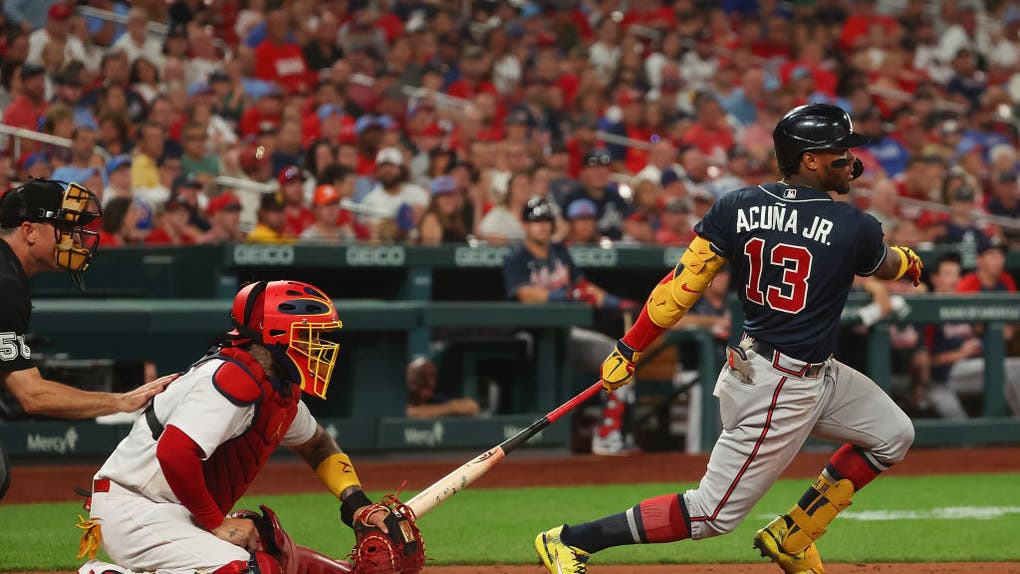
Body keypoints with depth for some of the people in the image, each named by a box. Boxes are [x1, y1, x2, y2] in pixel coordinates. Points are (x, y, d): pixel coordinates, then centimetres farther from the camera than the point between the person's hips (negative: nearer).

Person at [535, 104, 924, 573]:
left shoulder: (735, 208, -3)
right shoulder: (853, 227, -16)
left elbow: (681, 287, -5)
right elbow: (886, 266, 7)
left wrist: (629, 348, 0)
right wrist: (908, 261, 30)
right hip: (780, 392, -8)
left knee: (893, 436, 20)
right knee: (714, 514, -2)